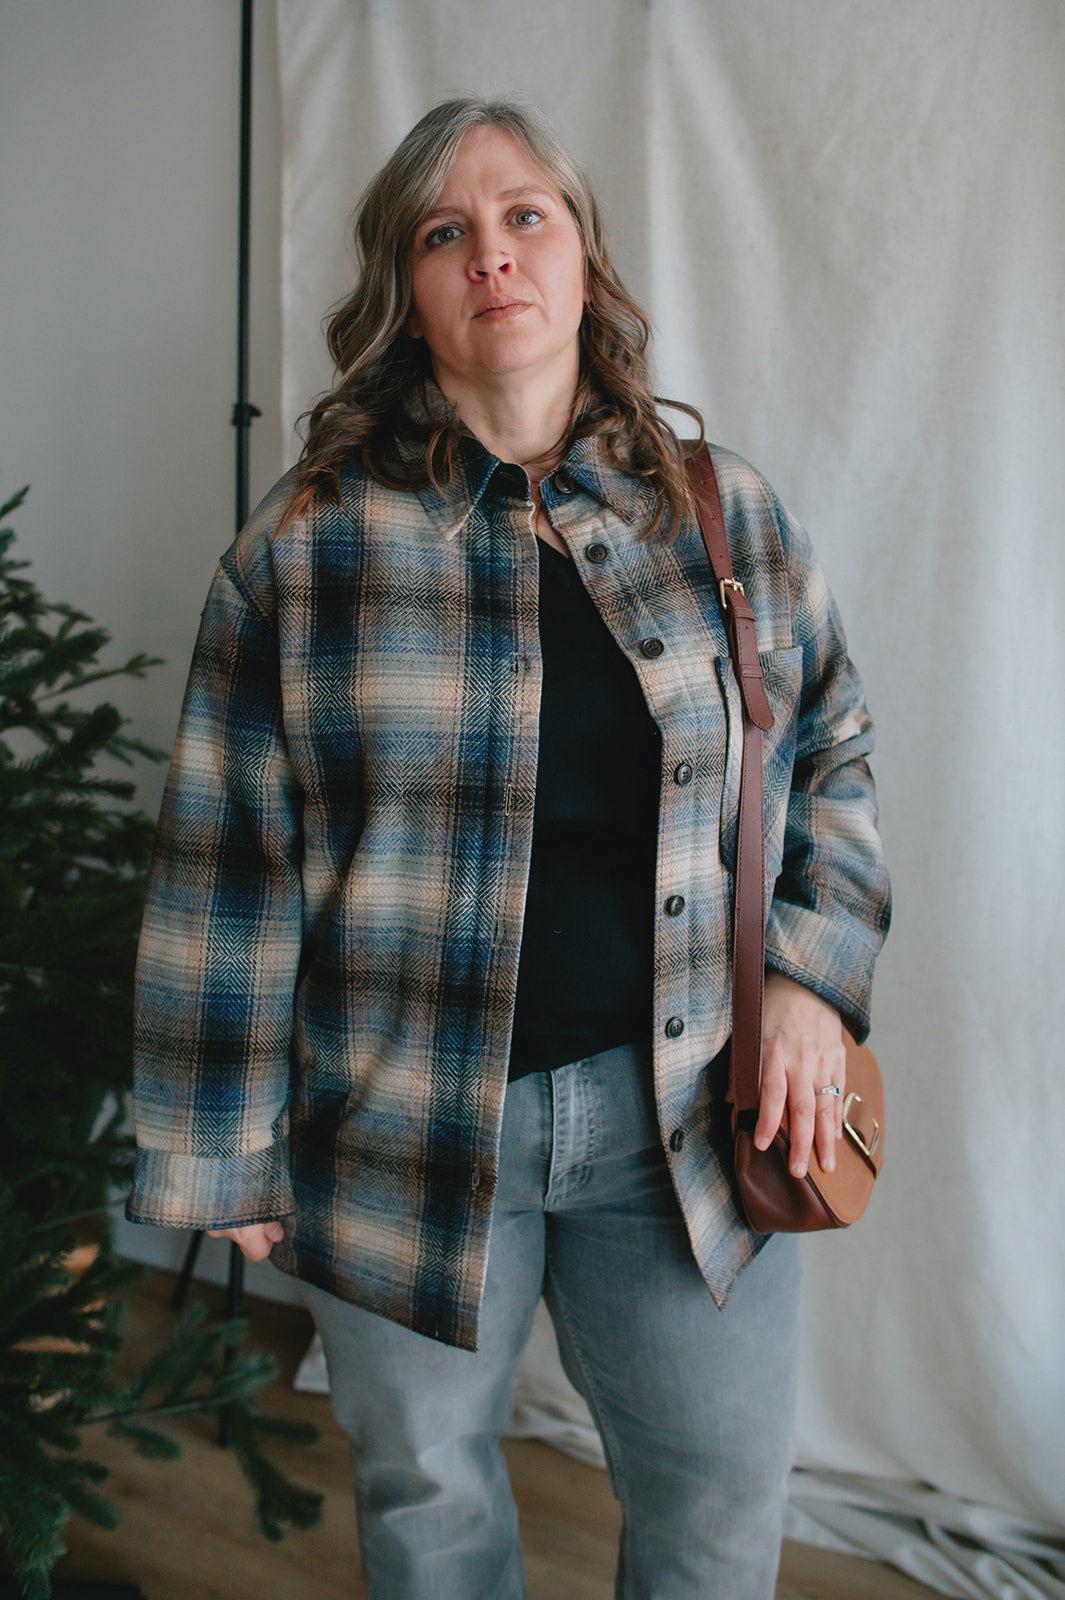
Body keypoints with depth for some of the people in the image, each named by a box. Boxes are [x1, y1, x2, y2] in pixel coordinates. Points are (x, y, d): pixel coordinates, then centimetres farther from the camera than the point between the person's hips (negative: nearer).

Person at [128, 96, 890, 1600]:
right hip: (404, 1133, -1)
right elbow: (231, 863, -4)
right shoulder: (304, 545, -5)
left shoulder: (731, 515, 2)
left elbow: (832, 751, 12)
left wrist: (814, 976, -2)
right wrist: (229, 1152, -1)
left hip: (691, 1115, 2)